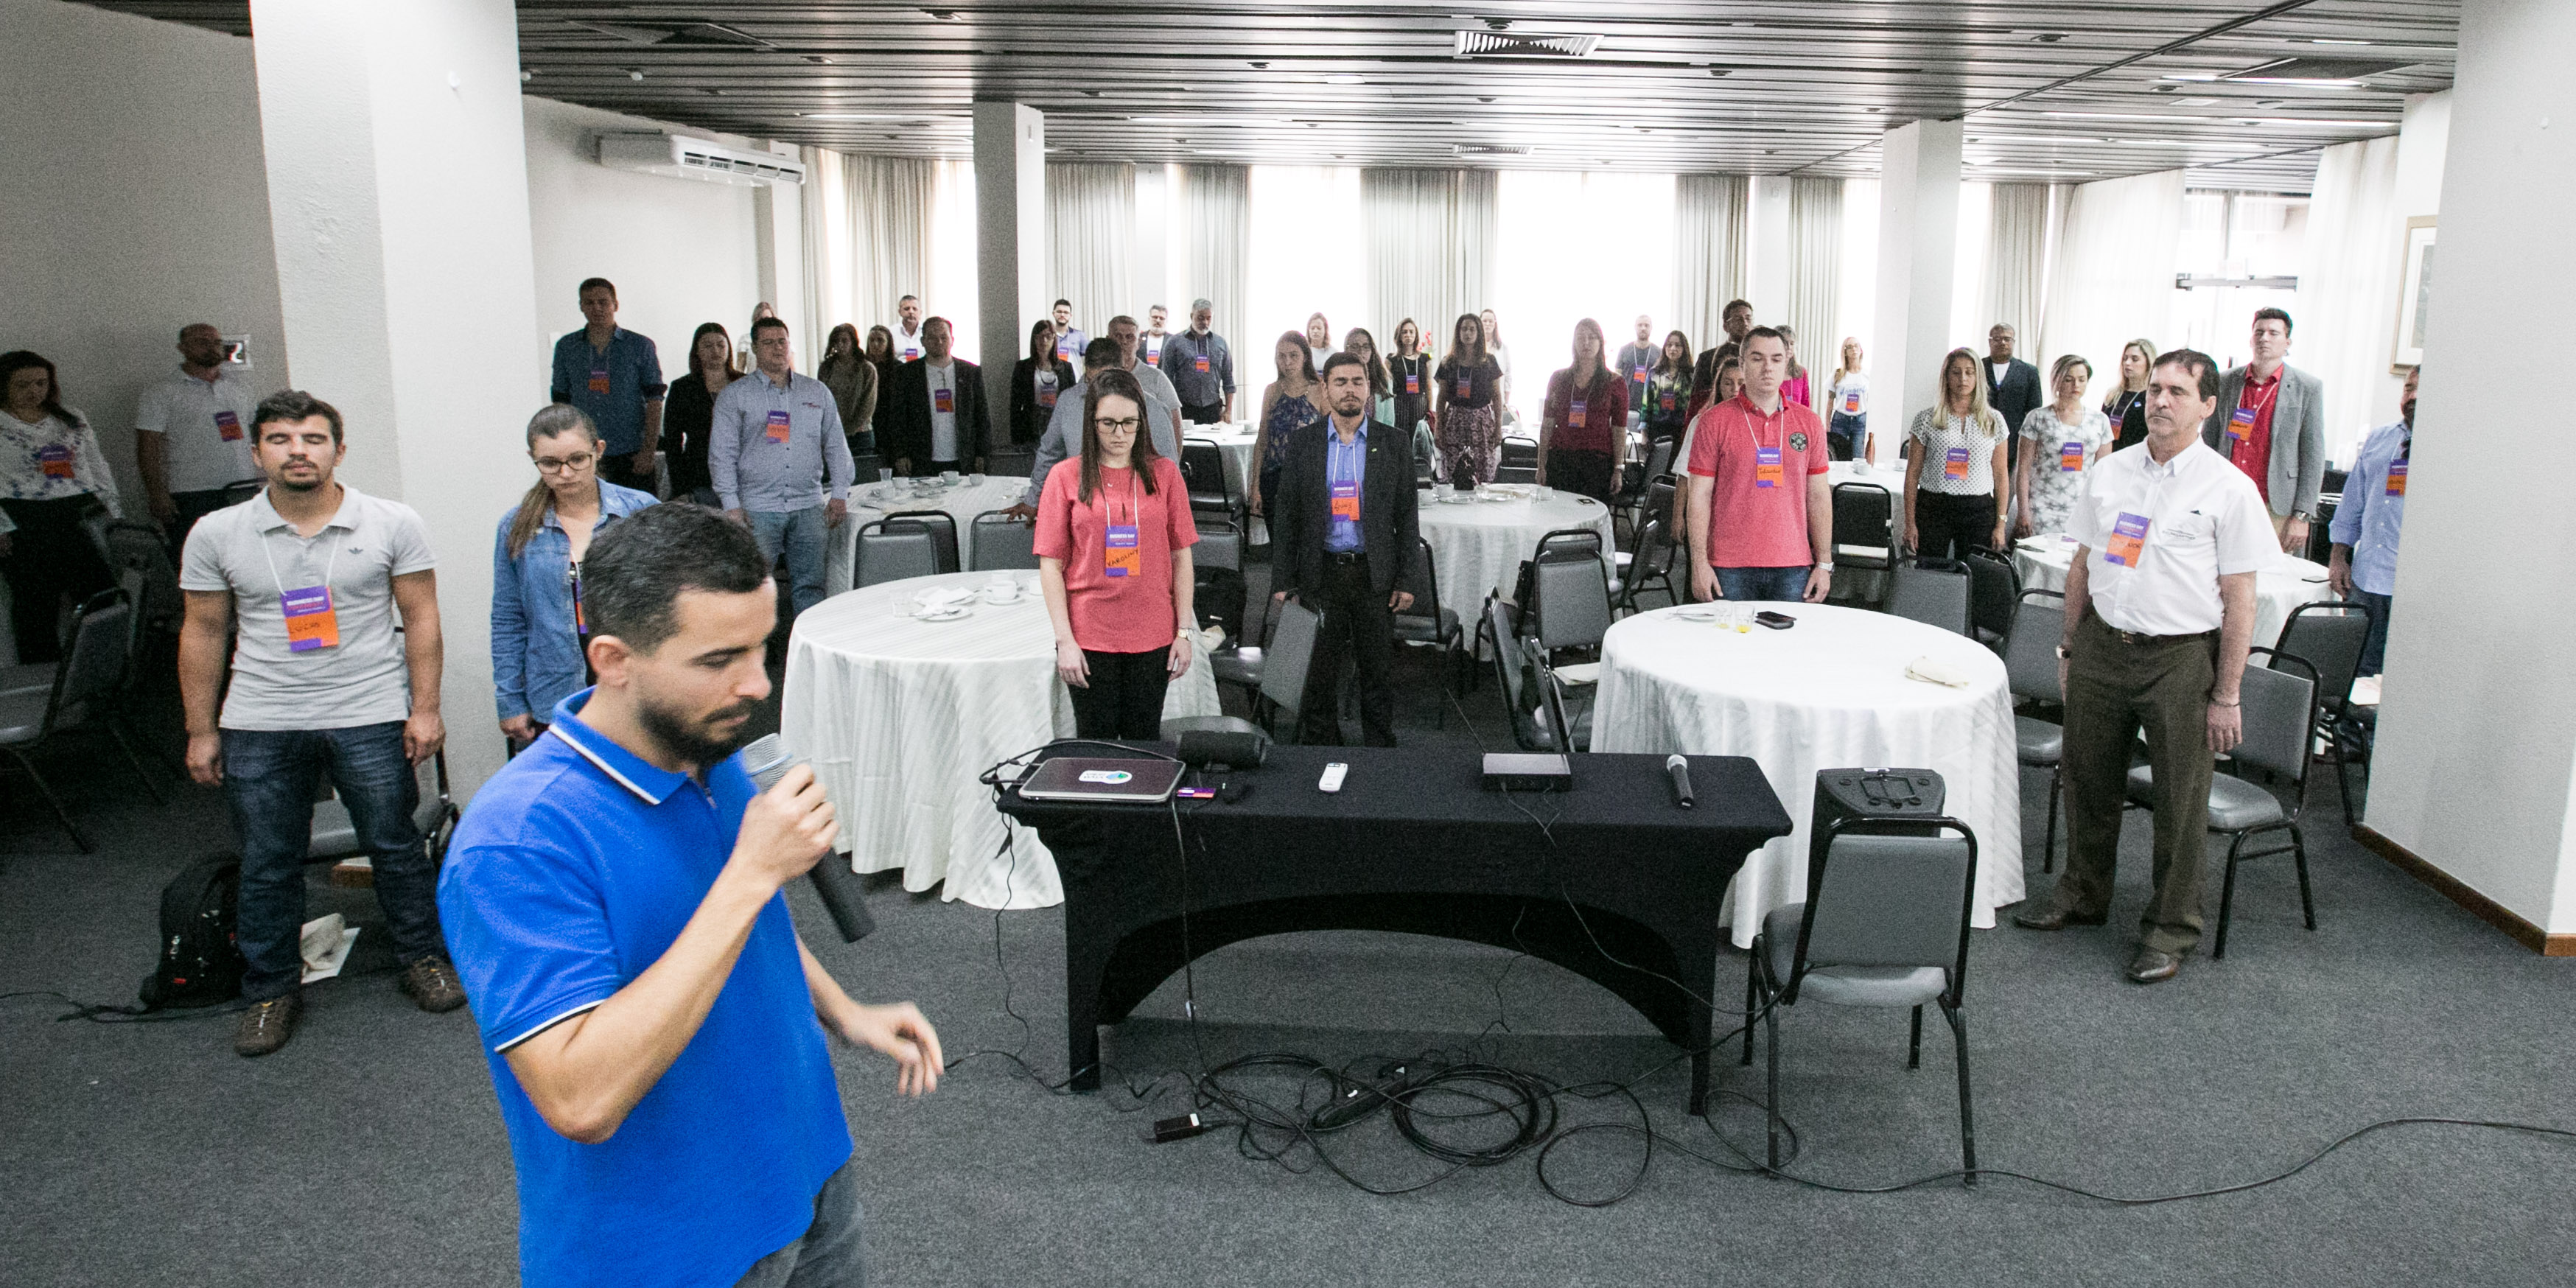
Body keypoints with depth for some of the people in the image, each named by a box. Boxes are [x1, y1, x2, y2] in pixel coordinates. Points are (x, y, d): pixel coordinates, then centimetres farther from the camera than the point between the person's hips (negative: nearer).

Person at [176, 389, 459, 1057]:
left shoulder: (392, 524, -3)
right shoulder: (216, 535, 2)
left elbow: (421, 618, -1)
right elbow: (203, 635, 7)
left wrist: (425, 708, -5)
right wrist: (201, 731, 7)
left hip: (371, 717, -1)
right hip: (259, 726, 2)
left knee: (395, 846, 7)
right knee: (266, 865, 10)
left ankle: (423, 959, 26)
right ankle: (271, 991, 25)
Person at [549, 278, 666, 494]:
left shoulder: (641, 346, 4)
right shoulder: (566, 347, 11)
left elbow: (654, 400, 0)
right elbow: (560, 403, 13)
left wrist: (648, 451, -8)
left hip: (632, 457, -2)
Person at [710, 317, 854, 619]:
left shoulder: (817, 391, 14)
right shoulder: (734, 396, 5)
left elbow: (835, 445, 16)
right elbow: (722, 454, 1)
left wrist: (840, 493, 7)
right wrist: (731, 504, -7)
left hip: (808, 506, 2)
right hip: (758, 508, -2)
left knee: (810, 585, 3)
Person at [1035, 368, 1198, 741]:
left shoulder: (1164, 473, 4)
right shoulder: (1066, 477, 0)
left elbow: (1181, 556, 6)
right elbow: (1051, 564, -1)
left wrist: (1184, 631, 1)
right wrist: (1064, 640, -7)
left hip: (1153, 639, 1)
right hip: (1090, 637, -1)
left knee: (1144, 743, 9)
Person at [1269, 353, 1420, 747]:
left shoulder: (1394, 444, 2)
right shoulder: (1304, 443, 2)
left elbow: (1406, 516, 4)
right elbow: (1286, 515, 4)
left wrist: (1406, 580, 0)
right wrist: (1283, 581, -1)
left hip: (1375, 575, 0)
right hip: (1320, 574, 0)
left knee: (1379, 673, 7)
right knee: (1318, 673, 5)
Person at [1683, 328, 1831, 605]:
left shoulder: (1809, 423, 9)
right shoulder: (1714, 422, 1)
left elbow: (1819, 496, 10)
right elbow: (1699, 496, -1)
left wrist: (1824, 563, 5)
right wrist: (1699, 562, -8)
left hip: (1793, 565, 2)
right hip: (1730, 567, -2)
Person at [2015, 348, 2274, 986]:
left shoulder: (2229, 489, -6)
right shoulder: (2109, 473, 7)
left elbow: (2239, 598, -7)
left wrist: (2226, 696, -9)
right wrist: (2069, 649, 13)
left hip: (2181, 655, -4)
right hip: (2102, 646, 4)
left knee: (2180, 799, 3)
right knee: (2088, 778, 14)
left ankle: (2170, 928, 17)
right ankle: (2082, 892, 33)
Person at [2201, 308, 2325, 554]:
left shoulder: (2308, 388, 3)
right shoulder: (2225, 383, 10)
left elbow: (2313, 457, 1)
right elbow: (2207, 442, 14)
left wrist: (2301, 516, -5)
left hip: (2276, 511, -2)